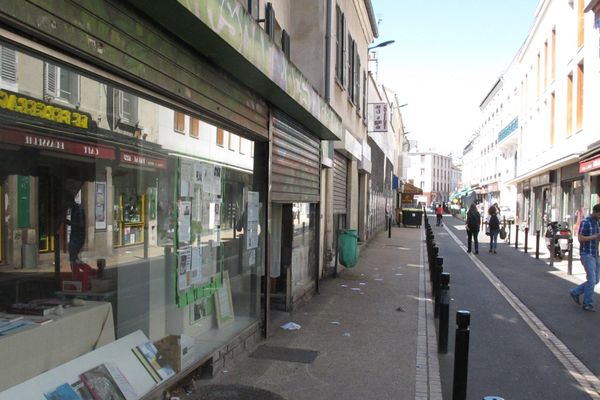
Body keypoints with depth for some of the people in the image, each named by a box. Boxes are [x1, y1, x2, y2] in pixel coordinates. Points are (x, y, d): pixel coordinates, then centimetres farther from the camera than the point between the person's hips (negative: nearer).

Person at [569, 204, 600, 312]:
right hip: (587, 255, -8)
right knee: (591, 280, -9)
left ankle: (575, 292, 23)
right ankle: (587, 304, 1)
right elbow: (580, 239, -18)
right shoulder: (585, 223, -12)